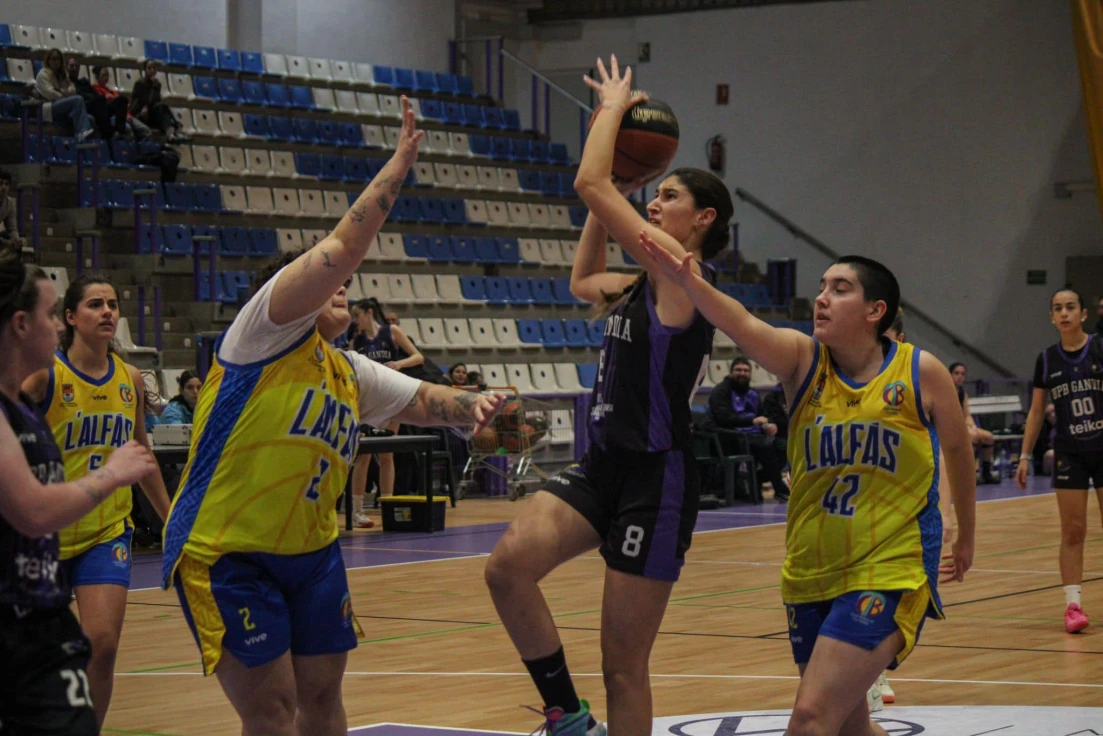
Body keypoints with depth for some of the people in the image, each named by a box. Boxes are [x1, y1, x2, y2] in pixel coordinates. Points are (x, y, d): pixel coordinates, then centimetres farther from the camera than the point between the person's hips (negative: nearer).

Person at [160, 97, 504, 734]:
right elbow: (344, 246, -17)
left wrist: (472, 407, -16)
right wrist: (400, 164, -14)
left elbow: (423, 400, 7)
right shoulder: (265, 335, -9)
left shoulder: (352, 373, 15)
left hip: (311, 552, 8)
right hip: (225, 556, -8)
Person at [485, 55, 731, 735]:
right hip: (605, 463, 8)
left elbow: (589, 183, -14)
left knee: (624, 666, -2)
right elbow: (583, 282, 37)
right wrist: (622, 192, 28)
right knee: (509, 565, -17)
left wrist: (616, 104, 1)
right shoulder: (642, 286, 15)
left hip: (657, 476, -8)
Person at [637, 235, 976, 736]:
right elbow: (743, 326, -21)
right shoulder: (802, 360, -1)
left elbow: (958, 449, 11)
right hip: (811, 575, 5)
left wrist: (965, 539, 21)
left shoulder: (921, 373, -5)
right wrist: (685, 280, -40)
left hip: (891, 574, -5)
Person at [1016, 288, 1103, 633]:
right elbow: (1036, 411, 10)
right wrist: (1025, 455, 5)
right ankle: (1072, 604, 0)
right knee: (1072, 531, -1)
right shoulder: (1047, 359, 4)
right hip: (1069, 454, 1)